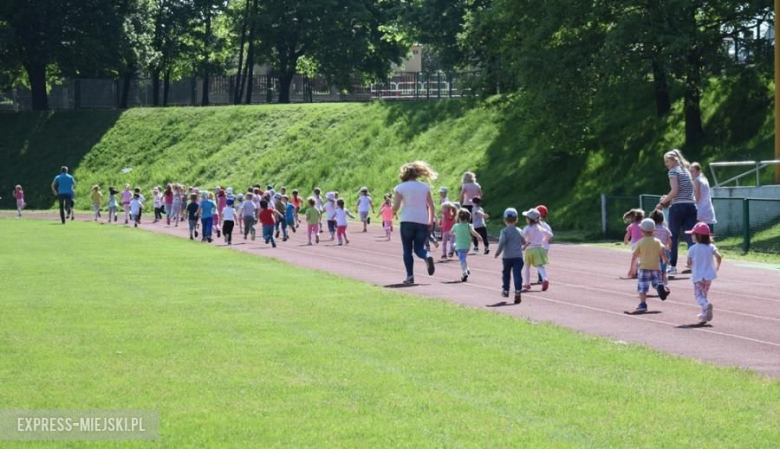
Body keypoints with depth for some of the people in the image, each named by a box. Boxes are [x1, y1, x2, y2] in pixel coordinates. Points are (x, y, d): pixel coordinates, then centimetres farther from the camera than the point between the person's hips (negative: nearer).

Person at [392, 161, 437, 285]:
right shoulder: (425, 187, 7)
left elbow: (395, 207, -5)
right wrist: (431, 222, 12)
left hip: (407, 221, -2)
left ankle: (410, 276, -2)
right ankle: (427, 257, -23)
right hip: (423, 222, 2)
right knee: (419, 248, 11)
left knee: (407, 250, 8)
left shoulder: (400, 188, -1)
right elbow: (431, 207, 4)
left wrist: (393, 212, 17)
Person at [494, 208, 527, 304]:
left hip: (507, 256, -2)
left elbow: (502, 243, -16)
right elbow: (524, 242, 16)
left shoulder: (504, 231, -8)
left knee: (506, 273, 17)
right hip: (518, 256, 2)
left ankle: (505, 290, 27)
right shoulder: (519, 231, 5)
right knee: (517, 274, -3)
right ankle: (518, 292, -13)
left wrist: (497, 253, -6)